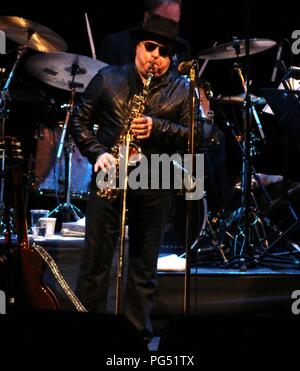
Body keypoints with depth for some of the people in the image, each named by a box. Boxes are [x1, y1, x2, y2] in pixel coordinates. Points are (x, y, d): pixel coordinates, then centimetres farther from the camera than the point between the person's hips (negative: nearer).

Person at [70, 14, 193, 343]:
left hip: (155, 187, 0)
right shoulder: (108, 78, 5)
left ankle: (138, 334, 17)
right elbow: (79, 119, 7)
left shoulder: (181, 91, 5)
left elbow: (193, 135, 0)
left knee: (144, 267, 7)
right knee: (95, 262, 1)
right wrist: (97, 153, -8)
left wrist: (157, 128, -16)